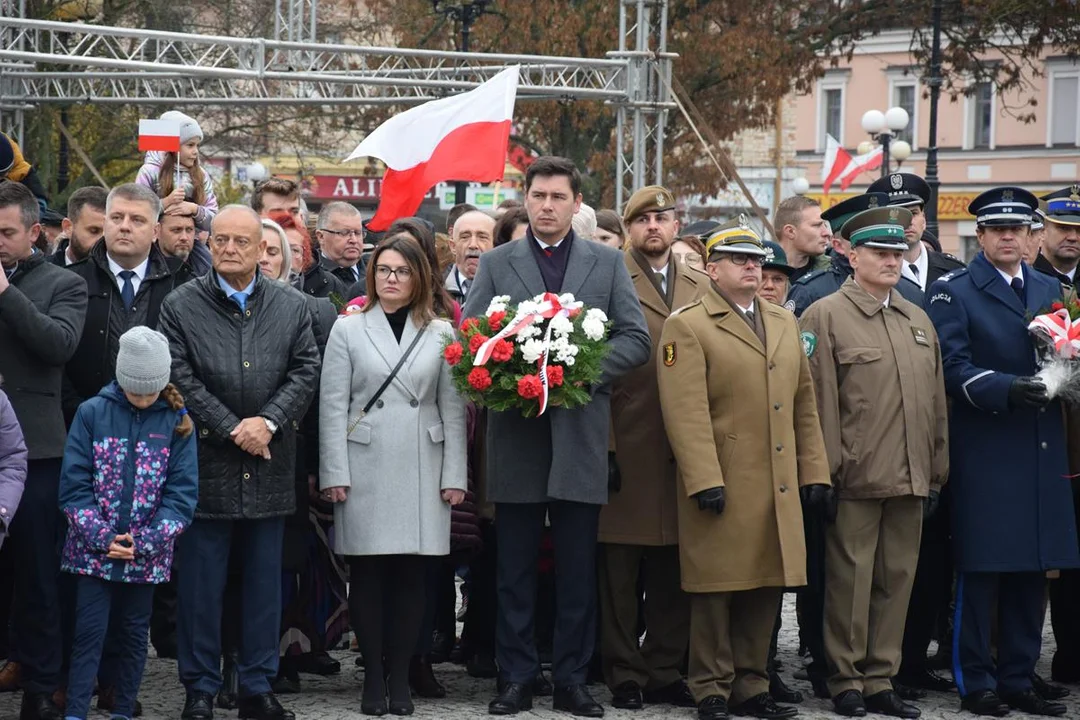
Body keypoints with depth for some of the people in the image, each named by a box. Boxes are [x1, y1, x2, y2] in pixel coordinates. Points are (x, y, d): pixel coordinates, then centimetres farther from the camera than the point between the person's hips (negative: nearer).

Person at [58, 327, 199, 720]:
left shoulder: (177, 422, -1)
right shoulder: (92, 413, -2)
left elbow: (182, 492, -4)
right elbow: (74, 484, -4)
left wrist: (145, 541, -14)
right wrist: (101, 536, -14)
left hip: (148, 555, 1)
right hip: (93, 550, -1)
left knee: (134, 634, 10)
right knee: (89, 631, -3)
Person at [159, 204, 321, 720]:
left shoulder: (292, 307, 7)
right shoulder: (180, 306, -1)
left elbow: (305, 372, 2)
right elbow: (181, 379, -7)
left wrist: (268, 421, -13)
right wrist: (233, 429, -13)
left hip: (268, 467, 2)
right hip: (205, 462, -2)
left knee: (264, 582, 8)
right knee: (200, 584, 1)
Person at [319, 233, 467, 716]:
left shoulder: (440, 334, 9)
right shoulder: (349, 329, 6)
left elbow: (453, 408, 7)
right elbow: (333, 405, 2)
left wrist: (454, 475, 0)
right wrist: (335, 473, -6)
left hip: (421, 472, 1)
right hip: (365, 470, -1)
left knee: (409, 574, 1)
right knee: (367, 574, 0)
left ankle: (400, 677, 8)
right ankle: (373, 677, 7)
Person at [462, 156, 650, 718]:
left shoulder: (607, 264, 9)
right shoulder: (495, 265, 9)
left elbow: (636, 338, 3)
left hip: (581, 435, 0)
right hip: (515, 434, 0)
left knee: (578, 569, 4)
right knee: (514, 567, 4)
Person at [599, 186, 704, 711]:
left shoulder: (700, 290, 15)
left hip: (684, 452, 4)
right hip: (627, 450, -4)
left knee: (674, 573, 7)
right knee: (619, 570, 0)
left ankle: (665, 672, 16)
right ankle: (625, 675, 8)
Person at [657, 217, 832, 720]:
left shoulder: (784, 324, 17)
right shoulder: (687, 327, -3)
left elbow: (804, 403, 17)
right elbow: (686, 413, -12)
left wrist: (814, 471, 10)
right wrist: (704, 481, -19)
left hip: (779, 489, 6)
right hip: (722, 488, -6)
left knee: (765, 591, 8)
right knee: (715, 592, 0)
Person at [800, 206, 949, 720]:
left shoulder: (918, 321, 16)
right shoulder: (825, 316, -4)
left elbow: (935, 402, 18)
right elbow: (818, 400, -9)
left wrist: (936, 473, 13)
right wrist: (827, 470, -13)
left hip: (910, 479, 6)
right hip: (856, 479, -6)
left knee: (897, 579, 9)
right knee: (850, 579, 0)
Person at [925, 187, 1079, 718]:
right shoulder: (953, 292, 0)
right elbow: (952, 368, -9)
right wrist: (1005, 389, -23)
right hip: (984, 450, -5)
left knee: (1032, 570, 7)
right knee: (980, 569, -4)